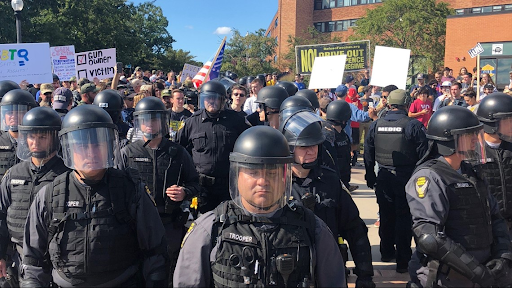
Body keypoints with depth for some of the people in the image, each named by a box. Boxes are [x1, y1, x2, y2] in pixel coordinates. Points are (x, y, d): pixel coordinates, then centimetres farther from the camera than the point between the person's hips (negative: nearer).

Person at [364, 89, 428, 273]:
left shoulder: (376, 125, 0)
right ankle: (402, 261, 8)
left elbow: (368, 154, 5)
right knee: (404, 217, 4)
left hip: (384, 178, 4)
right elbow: (423, 154, -10)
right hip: (406, 178, -4)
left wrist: (370, 177, 15)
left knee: (386, 216, 18)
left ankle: (387, 252, 34)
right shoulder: (414, 125, -12)